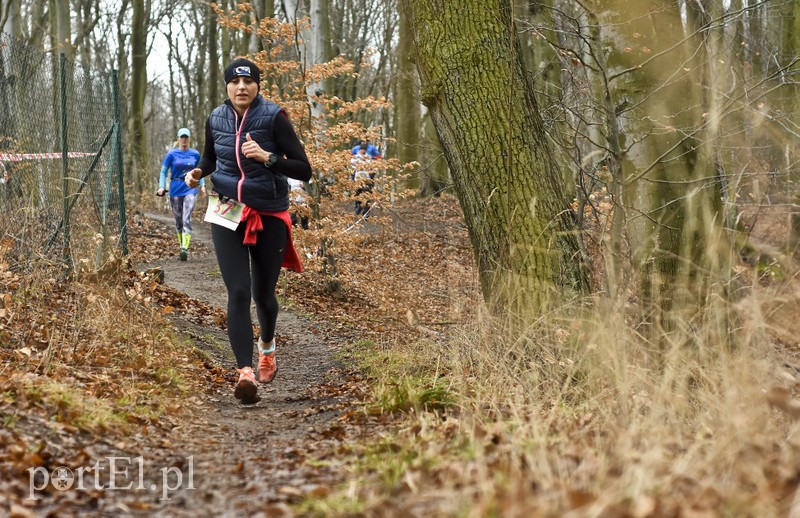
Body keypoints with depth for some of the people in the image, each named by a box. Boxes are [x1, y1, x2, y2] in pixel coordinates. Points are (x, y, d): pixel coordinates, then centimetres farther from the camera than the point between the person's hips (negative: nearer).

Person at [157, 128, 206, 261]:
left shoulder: (195, 154, 6)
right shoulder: (172, 154, 2)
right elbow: (163, 171, 4)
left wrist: (202, 185, 4)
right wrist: (161, 187, -8)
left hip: (190, 189, -1)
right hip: (175, 190, 1)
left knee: (187, 220, -15)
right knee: (178, 221, 9)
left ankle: (185, 249, -23)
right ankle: (181, 246, 22)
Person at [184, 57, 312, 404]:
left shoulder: (273, 117, -11)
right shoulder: (216, 119, 1)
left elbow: (304, 171, -13)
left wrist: (267, 157, -26)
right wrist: (198, 173, 0)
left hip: (270, 217, -2)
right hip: (229, 216, 2)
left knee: (263, 295, 11)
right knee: (238, 293, -15)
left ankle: (267, 345, 45)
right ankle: (245, 372, -22)